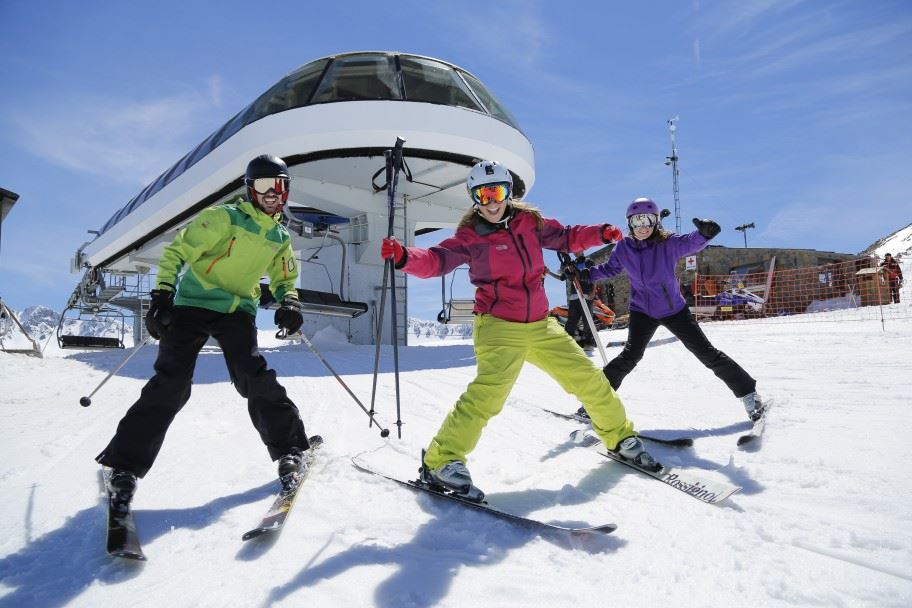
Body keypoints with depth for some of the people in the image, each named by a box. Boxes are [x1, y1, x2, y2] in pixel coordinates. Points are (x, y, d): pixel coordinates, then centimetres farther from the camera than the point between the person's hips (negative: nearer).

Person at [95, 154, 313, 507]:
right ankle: (126, 464, 1)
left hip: (238, 310, 3)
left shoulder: (280, 238, 10)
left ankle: (288, 449, -3)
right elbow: (176, 251, -6)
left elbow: (284, 279, 22)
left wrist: (289, 304, 0)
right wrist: (162, 295, -15)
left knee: (254, 378, -14)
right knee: (170, 385, -10)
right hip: (193, 304, -3)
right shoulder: (225, 217, -6)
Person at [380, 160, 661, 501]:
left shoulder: (529, 222, 7)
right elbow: (436, 261, -20)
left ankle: (620, 436, 36)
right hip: (499, 327, -5)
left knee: (588, 379, 12)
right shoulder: (470, 237, -6)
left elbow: (564, 238, 20)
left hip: (541, 325, 6)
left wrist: (600, 234, 5)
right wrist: (404, 256, -40)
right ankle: (441, 462, -19)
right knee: (490, 390, -28)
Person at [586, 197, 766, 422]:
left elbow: (692, 243, -32)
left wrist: (703, 233, -55)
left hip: (674, 309, -1)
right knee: (631, 355, -16)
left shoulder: (668, 243, -14)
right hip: (642, 311, 1)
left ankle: (748, 393, 14)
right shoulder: (623, 248, -5)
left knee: (707, 353, 0)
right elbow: (610, 269, 12)